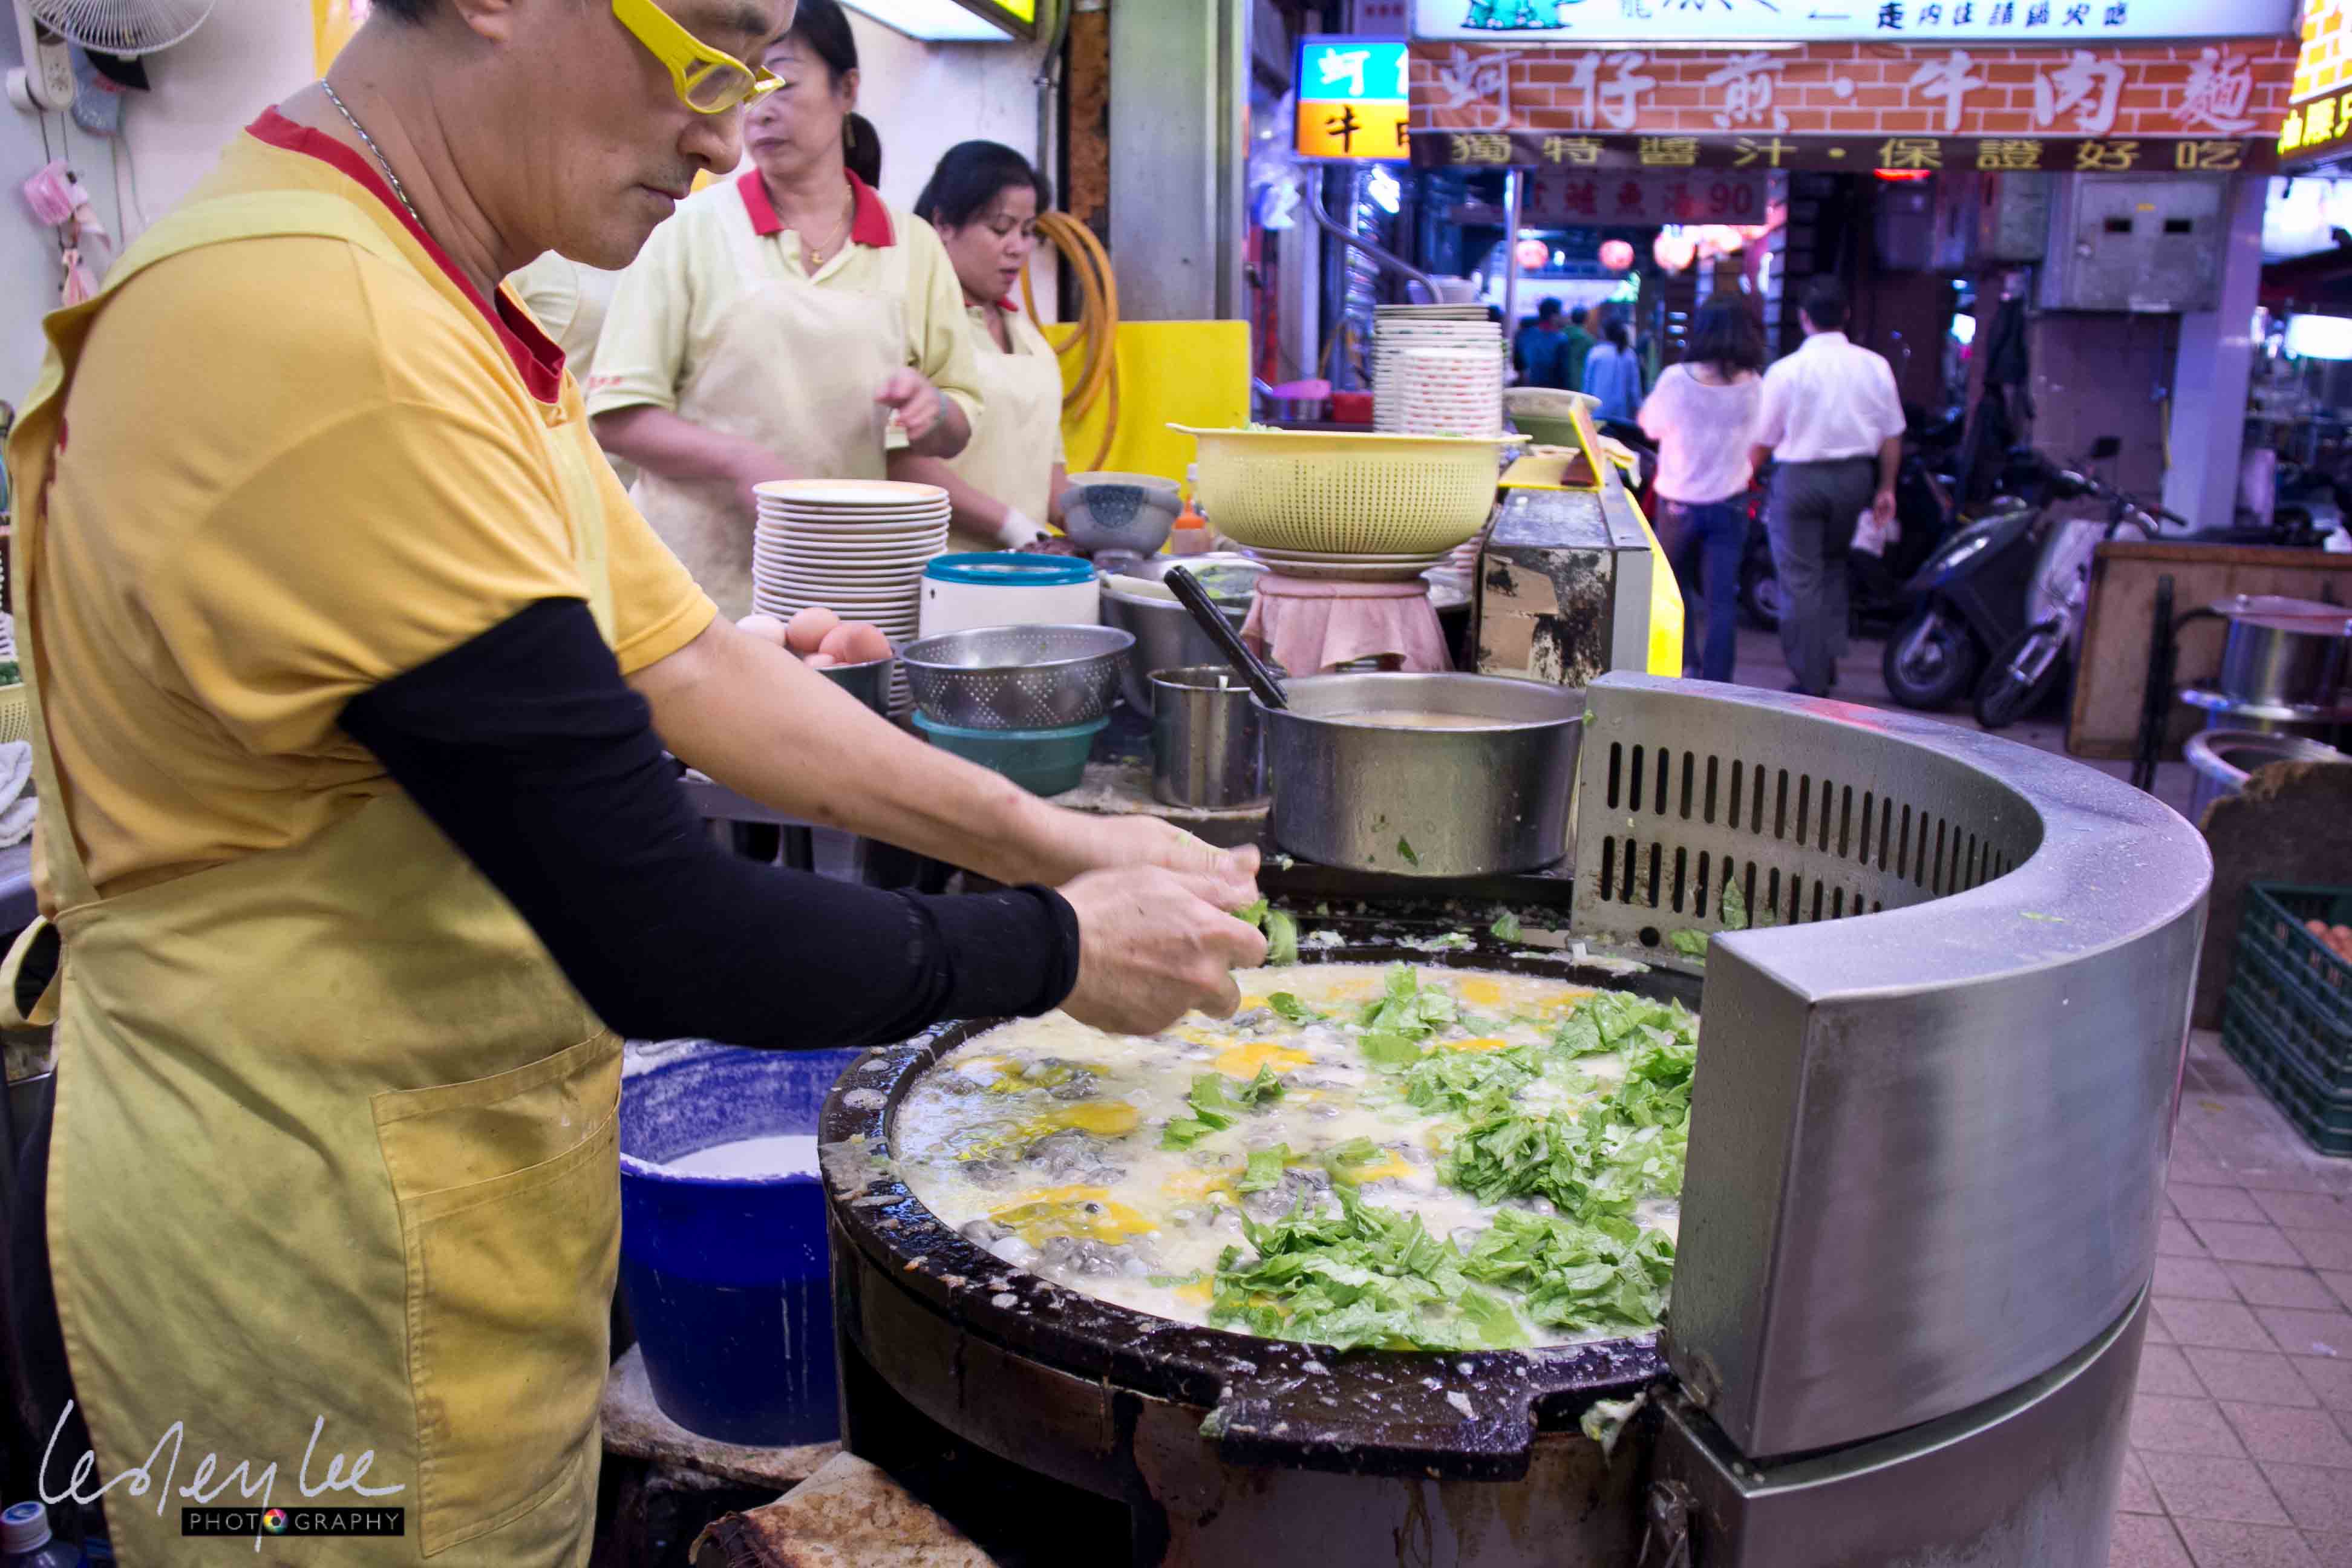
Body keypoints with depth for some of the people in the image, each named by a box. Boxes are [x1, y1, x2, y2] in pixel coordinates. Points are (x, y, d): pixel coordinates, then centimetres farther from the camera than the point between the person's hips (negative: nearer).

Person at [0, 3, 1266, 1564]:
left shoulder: (451, 321, 5)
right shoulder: (325, 344, -28)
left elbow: (686, 667, 5)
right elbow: (656, 940, -28)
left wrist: (1051, 837, 0)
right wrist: (1061, 950, -14)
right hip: (314, 1273, -9)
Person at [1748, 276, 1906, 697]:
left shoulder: (1786, 371, -10)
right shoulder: (1874, 366, 0)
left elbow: (1763, 442, -4)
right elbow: (1892, 434, 5)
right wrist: (1886, 488, 15)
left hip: (1800, 478, -4)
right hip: (1855, 476, 4)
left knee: (1801, 581, 2)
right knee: (1833, 567, 24)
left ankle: (1812, 681, 4)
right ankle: (1830, 657, 21)